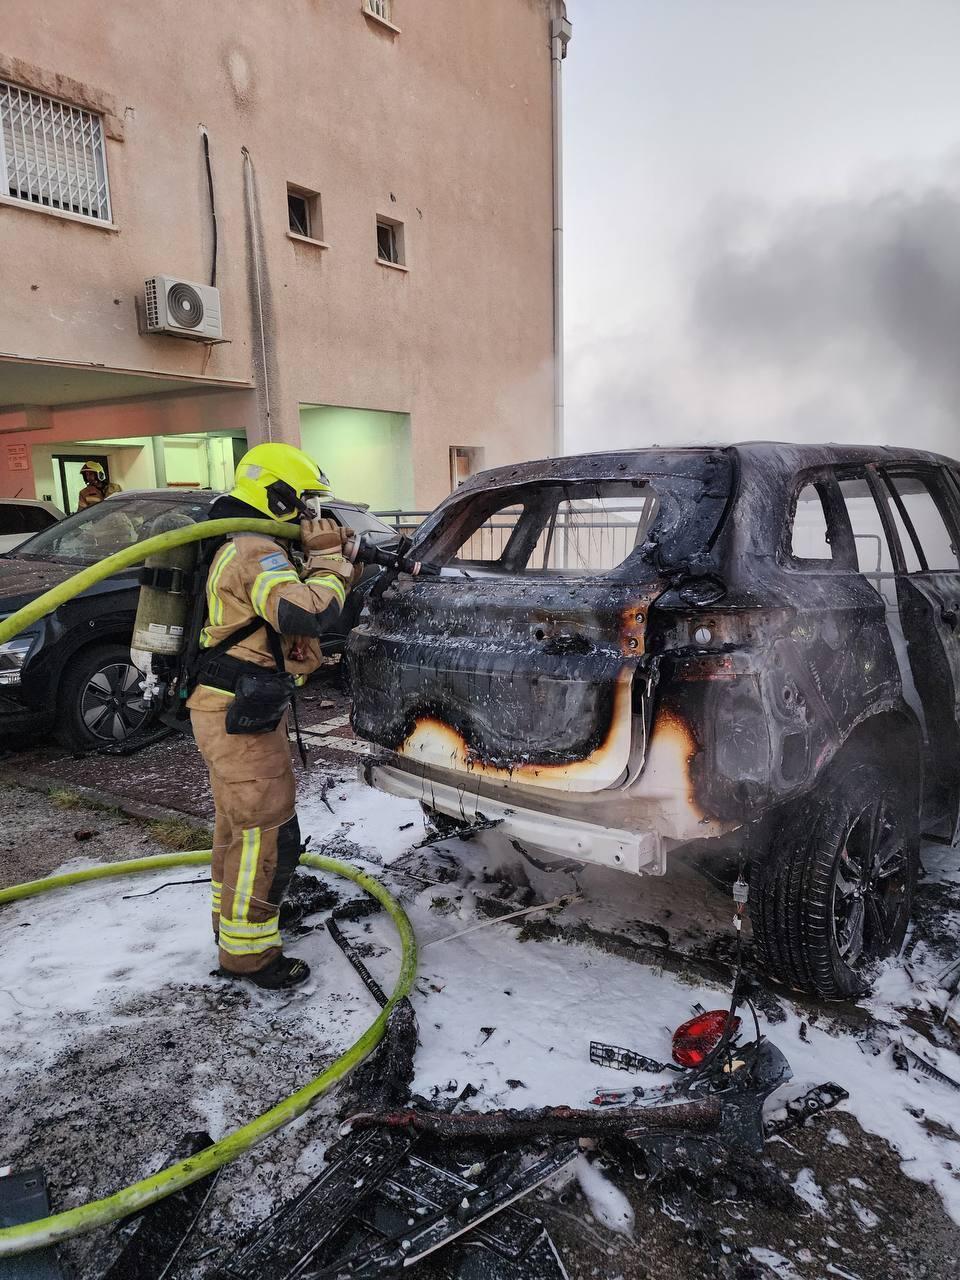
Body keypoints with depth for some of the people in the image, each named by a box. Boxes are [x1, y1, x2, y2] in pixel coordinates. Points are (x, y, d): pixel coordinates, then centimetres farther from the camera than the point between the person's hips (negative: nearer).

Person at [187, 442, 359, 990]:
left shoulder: (245, 547, 17)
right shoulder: (258, 552, -20)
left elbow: (291, 611, 19)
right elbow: (306, 614, -35)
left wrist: (334, 562, 5)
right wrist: (328, 558, -18)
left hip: (233, 710, 11)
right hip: (241, 717, -11)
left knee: (239, 822, 24)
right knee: (268, 834, -3)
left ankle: (232, 917, 41)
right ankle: (248, 951, 10)